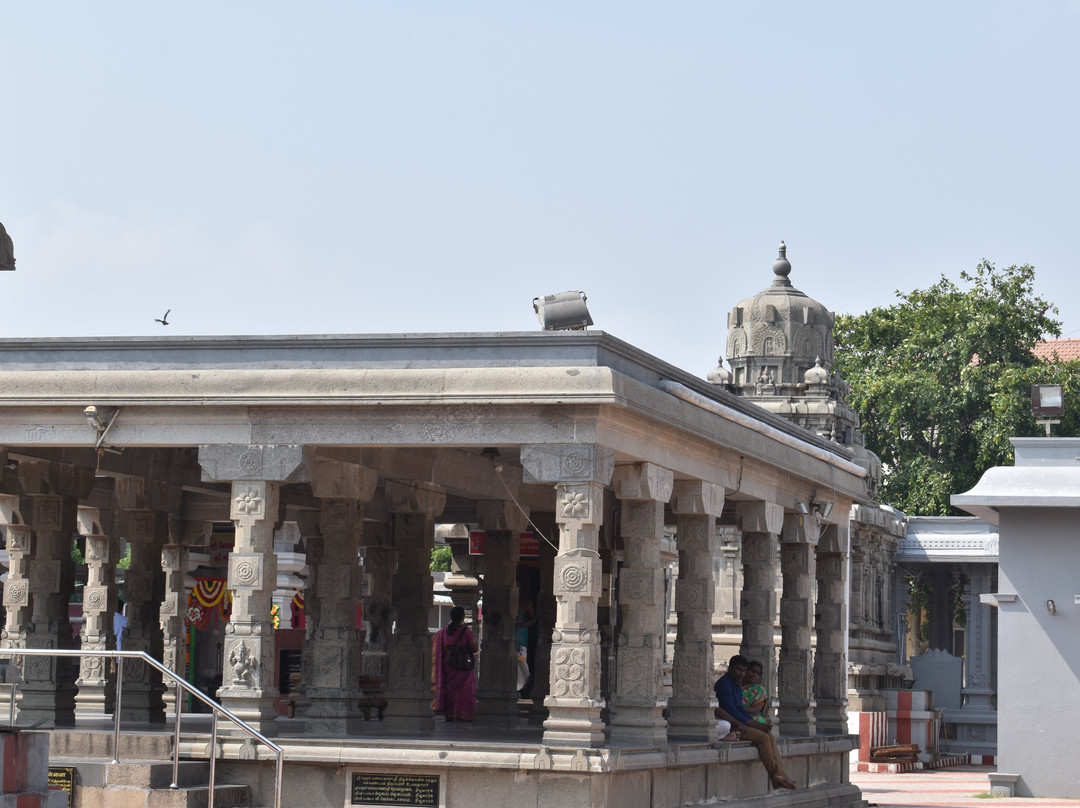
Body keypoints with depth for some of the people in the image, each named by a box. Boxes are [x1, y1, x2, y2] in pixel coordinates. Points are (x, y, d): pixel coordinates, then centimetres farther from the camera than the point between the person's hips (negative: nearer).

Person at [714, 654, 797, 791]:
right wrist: (754, 724, -17)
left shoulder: (737, 686, 20)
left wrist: (755, 722, 3)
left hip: (738, 723, 10)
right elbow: (731, 710, -20)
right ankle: (774, 775, -14)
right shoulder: (724, 684, -13)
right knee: (763, 737, -21)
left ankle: (780, 774, -13)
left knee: (770, 737, -4)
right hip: (729, 725, -10)